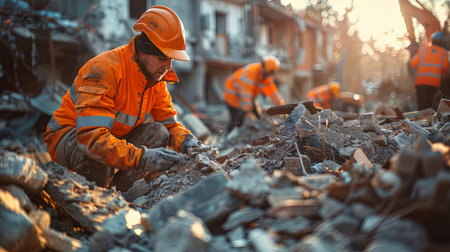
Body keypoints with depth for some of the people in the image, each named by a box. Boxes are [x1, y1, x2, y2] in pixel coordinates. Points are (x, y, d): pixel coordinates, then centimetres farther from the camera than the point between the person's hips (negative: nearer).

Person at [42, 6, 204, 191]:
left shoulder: (156, 78, -4)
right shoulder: (105, 70, -30)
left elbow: (169, 122, 3)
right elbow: (90, 136, -39)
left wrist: (187, 141, -21)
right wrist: (142, 158, -47)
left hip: (114, 137, 6)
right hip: (68, 137, -6)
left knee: (158, 132, -16)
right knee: (94, 150, -39)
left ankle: (116, 190, -16)